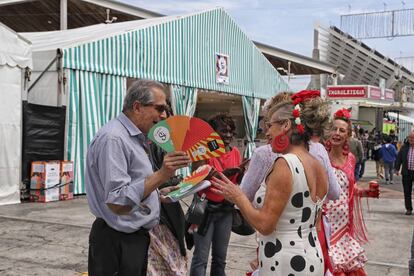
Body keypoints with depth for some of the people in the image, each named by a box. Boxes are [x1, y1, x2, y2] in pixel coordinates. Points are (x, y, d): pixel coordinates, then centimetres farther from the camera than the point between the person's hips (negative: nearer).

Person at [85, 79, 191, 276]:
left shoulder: (134, 138, 12)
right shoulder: (113, 138, -20)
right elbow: (117, 203, -27)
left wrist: (159, 194, 9)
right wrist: (161, 175, -32)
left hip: (135, 237, 10)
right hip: (117, 243, -10)